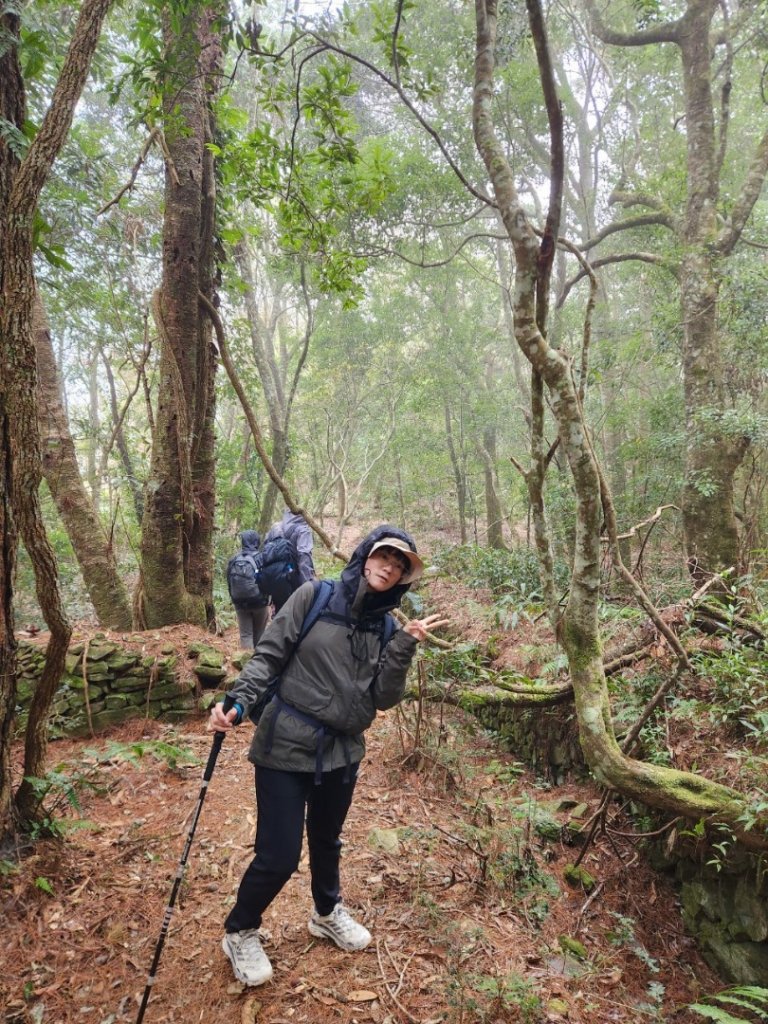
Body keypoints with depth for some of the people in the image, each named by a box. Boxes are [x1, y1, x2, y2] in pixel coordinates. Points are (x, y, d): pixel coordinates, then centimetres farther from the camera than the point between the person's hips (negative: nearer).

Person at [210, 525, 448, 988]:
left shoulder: (386, 628, 1)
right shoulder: (314, 596, -11)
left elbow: (383, 698, -6)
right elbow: (269, 655, -10)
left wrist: (405, 645, -17)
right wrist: (240, 702, -23)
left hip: (343, 751, 4)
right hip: (287, 746, -4)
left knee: (327, 841, 23)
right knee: (279, 856, 2)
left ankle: (328, 912, 52)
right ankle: (240, 932, 31)